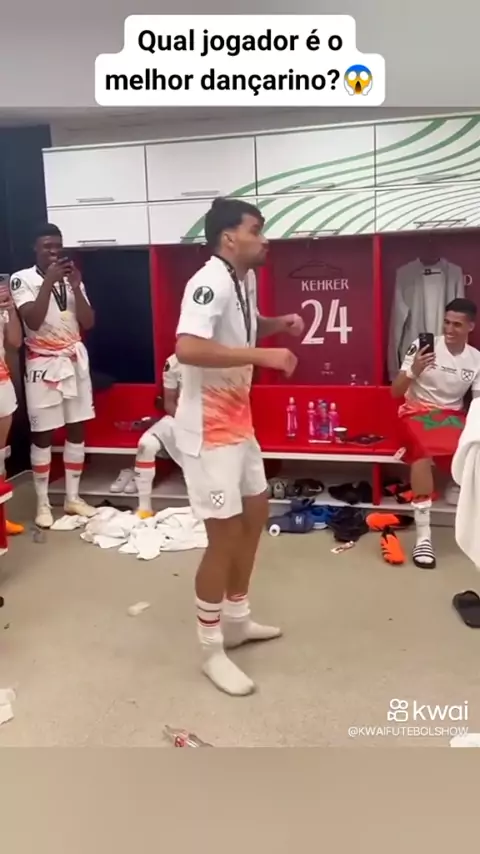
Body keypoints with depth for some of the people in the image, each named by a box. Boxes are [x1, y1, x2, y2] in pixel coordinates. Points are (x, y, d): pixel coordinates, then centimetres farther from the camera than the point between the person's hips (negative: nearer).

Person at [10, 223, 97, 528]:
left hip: (75, 360, 5)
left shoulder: (72, 278, 8)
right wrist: (48, 282, -21)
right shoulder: (22, 279, -6)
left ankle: (72, 497, 19)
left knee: (77, 429, 7)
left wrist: (75, 285, -12)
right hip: (42, 364, -4)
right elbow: (33, 321, -20)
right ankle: (43, 503, 12)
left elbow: (88, 323, -1)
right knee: (42, 434, 0)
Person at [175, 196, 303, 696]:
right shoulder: (210, 283, -21)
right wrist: (263, 355, -32)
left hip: (238, 421, 10)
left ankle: (236, 620, 37)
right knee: (224, 536, -4)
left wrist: (279, 324, 8)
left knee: (256, 512, 19)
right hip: (208, 428, -10)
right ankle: (212, 652, 15)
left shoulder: (244, 279, 9)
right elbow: (187, 349, -37)